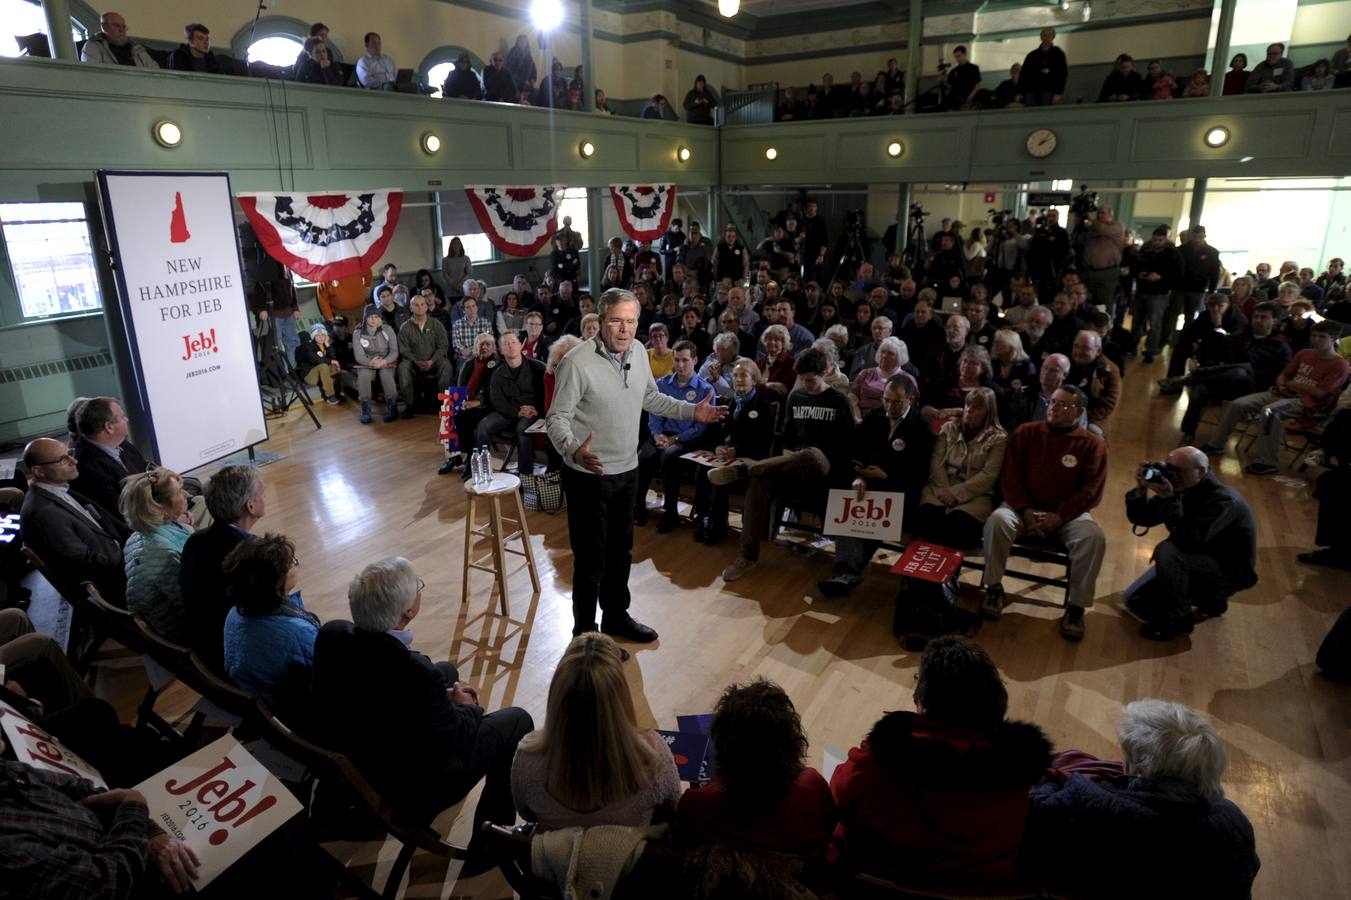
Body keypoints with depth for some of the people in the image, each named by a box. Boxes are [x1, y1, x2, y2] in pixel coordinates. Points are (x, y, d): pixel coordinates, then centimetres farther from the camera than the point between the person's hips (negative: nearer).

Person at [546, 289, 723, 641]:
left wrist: (692, 411, 8)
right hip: (588, 474, -7)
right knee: (591, 557, 4)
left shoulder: (639, 353, 0)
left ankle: (616, 616, 40)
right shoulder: (579, 362, -21)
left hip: (627, 471, 7)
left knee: (621, 550, 21)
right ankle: (585, 632, 23)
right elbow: (557, 417, -18)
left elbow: (650, 397, 16)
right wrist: (574, 450, -37)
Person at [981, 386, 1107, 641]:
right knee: (997, 520, -31)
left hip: (1068, 514, 0)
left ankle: (1076, 606, -15)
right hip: (1023, 508, 1)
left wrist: (1059, 517, -16)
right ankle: (994, 588, -13)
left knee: (1094, 537, -30)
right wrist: (1025, 511, -12)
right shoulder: (1026, 433, 5)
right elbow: (1010, 476, 1)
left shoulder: (1093, 444, 1)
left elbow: (1091, 491, -4)